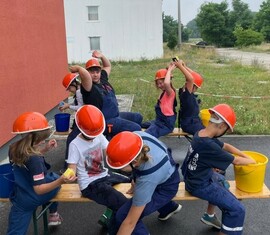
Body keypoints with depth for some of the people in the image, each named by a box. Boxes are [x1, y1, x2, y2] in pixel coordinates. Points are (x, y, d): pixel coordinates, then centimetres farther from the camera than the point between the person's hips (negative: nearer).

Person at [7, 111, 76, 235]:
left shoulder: (14, 148, -10)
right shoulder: (35, 159, -32)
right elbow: (39, 189, -32)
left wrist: (45, 149, 6)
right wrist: (61, 181, -44)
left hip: (19, 198, 5)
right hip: (34, 197, -4)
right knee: (56, 179, 27)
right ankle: (53, 215, 40)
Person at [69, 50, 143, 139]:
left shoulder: (103, 79, 5)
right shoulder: (89, 87, -20)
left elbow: (108, 66, 23)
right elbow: (84, 73, -42)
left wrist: (101, 56, 7)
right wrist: (77, 68, -22)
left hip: (116, 115, 10)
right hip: (105, 122, -10)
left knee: (138, 117, 25)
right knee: (136, 128, -20)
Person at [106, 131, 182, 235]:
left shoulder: (147, 178, -45)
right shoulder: (134, 137, -31)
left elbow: (130, 222, -35)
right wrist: (136, 182, 4)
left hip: (166, 187, -7)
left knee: (123, 215, -17)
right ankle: (169, 207, 59)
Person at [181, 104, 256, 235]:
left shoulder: (201, 134, -6)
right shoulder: (209, 146, -33)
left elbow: (226, 146, 7)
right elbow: (236, 161, -20)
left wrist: (247, 156, 3)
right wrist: (251, 161, -1)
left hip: (196, 178, 10)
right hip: (200, 186, -10)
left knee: (221, 180, 37)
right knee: (237, 210, -9)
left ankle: (210, 215, 46)